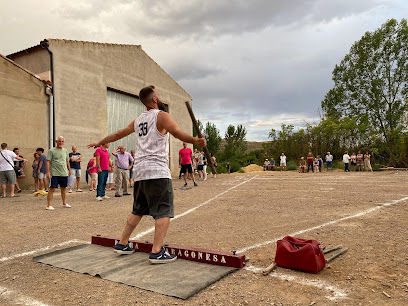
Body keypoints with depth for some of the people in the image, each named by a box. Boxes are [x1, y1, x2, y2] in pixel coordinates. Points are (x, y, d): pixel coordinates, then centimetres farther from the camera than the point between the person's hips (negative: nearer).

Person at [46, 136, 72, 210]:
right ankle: (48, 205, -1)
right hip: (55, 173, -5)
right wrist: (48, 172, -15)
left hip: (64, 173, 5)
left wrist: (69, 170, 22)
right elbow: (48, 161, -8)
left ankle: (64, 203, 24)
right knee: (52, 188, -6)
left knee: (64, 188, 13)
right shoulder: (51, 151, -4)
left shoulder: (65, 150, 13)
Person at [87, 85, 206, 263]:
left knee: (138, 211, 19)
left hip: (140, 172, 8)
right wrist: (195, 141, -34)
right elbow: (177, 132, -21)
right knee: (164, 212, -5)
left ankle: (122, 244, 26)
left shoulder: (138, 120, 19)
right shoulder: (161, 116, -2)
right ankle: (157, 252, -10)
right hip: (158, 171, -7)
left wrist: (100, 142, 44)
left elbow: (118, 134, 30)